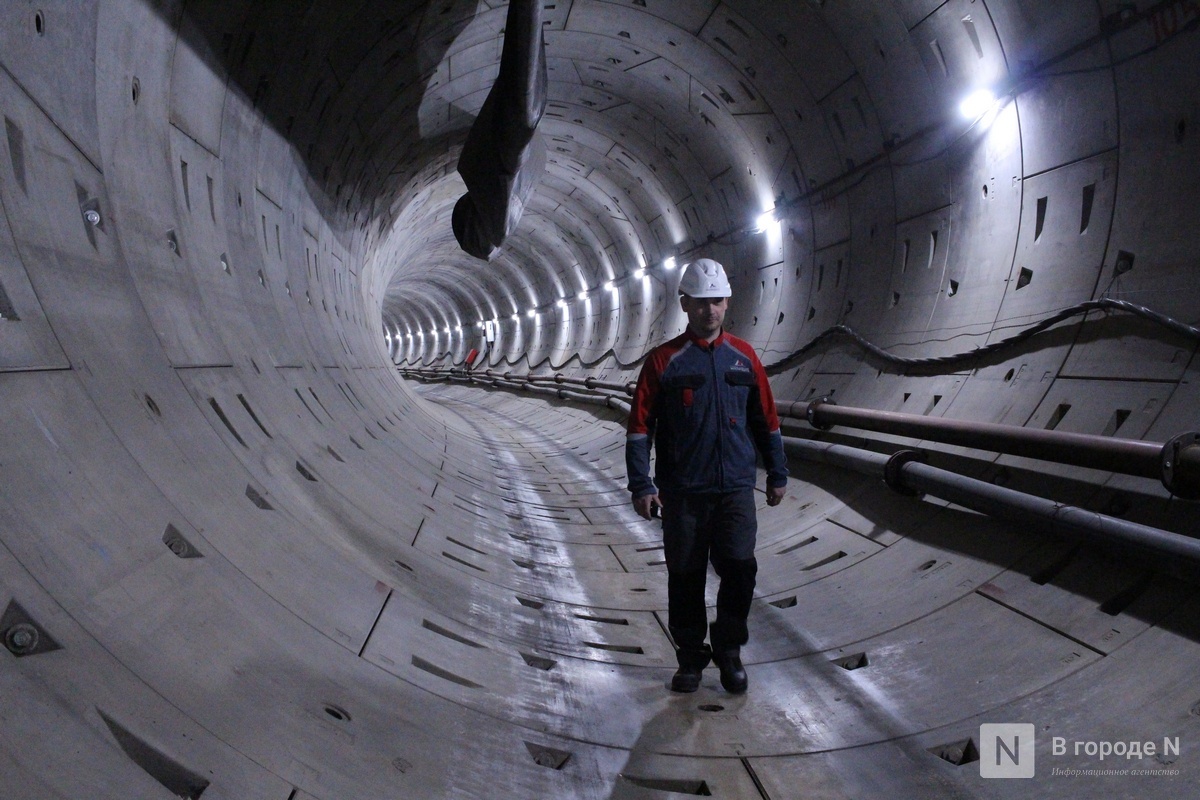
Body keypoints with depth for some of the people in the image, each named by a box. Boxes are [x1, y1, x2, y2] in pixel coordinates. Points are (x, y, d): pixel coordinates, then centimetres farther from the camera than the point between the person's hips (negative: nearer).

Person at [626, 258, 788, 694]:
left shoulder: (743, 357, 8)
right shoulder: (664, 361, -1)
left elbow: (766, 420, 15)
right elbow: (640, 426, -2)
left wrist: (777, 473, 16)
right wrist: (641, 485, -8)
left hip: (736, 488, 2)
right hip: (682, 493, -1)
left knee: (739, 569, -5)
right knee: (685, 577, 7)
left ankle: (728, 649, 18)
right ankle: (691, 656, 26)